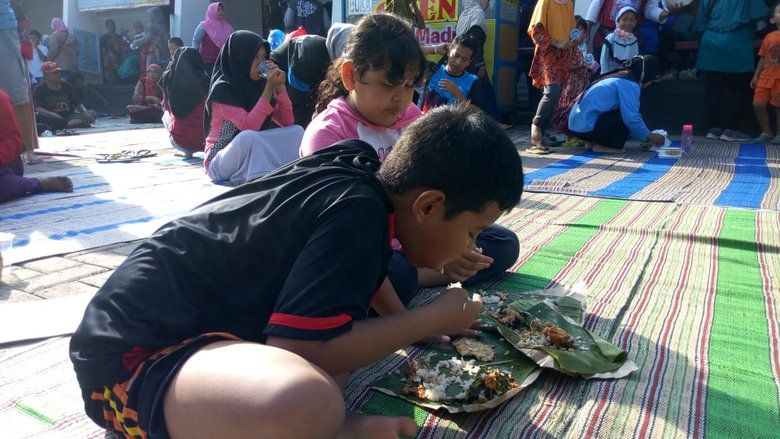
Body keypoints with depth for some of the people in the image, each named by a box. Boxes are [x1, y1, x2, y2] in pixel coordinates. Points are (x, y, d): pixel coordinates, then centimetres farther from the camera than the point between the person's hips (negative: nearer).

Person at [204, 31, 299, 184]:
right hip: (220, 162, -6)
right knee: (248, 136, -36)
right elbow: (249, 127, -25)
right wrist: (269, 88, -23)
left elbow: (287, 122, 2)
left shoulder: (260, 84, 5)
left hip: (256, 156, 6)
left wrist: (279, 86, -10)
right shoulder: (223, 89, -12)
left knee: (297, 131, -12)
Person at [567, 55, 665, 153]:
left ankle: (593, 142, 10)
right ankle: (601, 146, -6)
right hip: (587, 127, -10)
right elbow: (631, 118, -17)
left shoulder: (619, 76, 20)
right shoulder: (630, 84, -10)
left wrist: (645, 135, 24)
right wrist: (650, 136, -2)